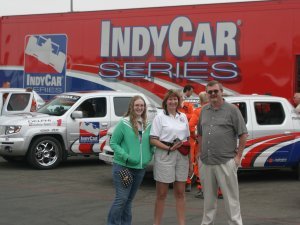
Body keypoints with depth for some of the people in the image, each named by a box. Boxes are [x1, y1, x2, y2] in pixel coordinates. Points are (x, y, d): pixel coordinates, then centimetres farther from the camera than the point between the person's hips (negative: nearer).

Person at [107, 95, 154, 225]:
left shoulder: (148, 126, 8)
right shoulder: (123, 123, -7)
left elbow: (151, 144, 19)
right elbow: (113, 143, -7)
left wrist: (150, 155, 2)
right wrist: (126, 156, -17)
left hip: (140, 168, 5)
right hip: (123, 167, -5)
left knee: (129, 199, 13)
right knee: (122, 198, -10)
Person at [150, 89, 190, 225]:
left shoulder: (183, 117, 13)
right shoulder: (160, 117, -1)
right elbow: (153, 140, -7)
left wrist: (190, 157, 8)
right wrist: (169, 148, -18)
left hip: (182, 156, 4)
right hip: (164, 156, -4)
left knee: (180, 193, 9)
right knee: (162, 194, 1)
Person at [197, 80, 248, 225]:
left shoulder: (232, 110, -3)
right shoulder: (204, 111, 12)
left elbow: (243, 134, -3)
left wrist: (238, 156, -6)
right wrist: (200, 152, 14)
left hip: (226, 162, -5)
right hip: (205, 162, 5)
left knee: (231, 197, -1)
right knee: (208, 197, 15)